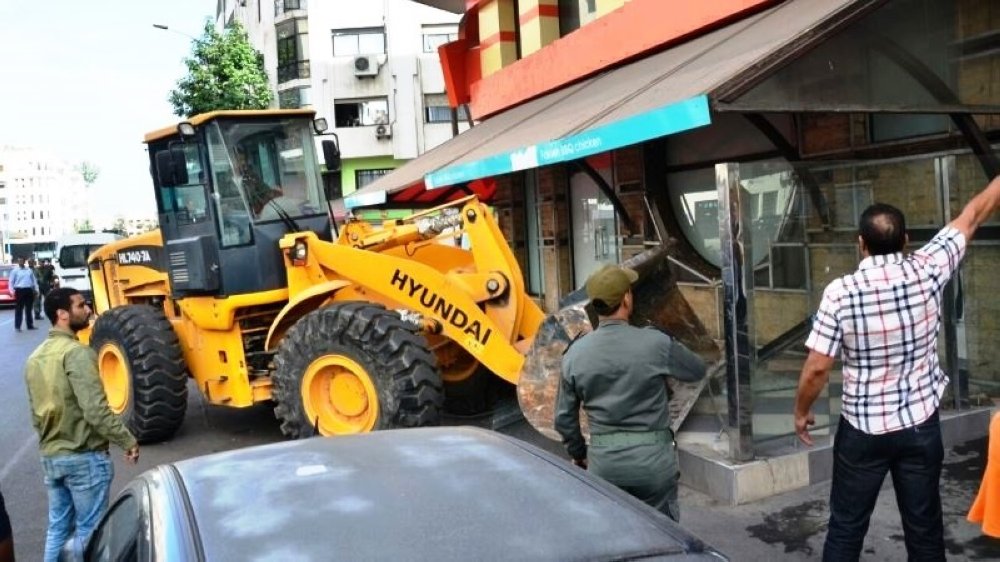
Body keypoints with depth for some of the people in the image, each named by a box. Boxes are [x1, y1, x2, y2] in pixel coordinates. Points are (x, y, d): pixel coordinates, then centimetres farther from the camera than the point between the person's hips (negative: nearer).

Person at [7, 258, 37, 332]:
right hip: (19, 290, -4)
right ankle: (17, 326, 1)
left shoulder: (29, 270, 12)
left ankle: (30, 325, 18)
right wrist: (12, 291, -15)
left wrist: (36, 289, 11)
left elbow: (33, 280, 16)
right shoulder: (15, 270, 0)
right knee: (19, 309, -2)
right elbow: (11, 281, -4)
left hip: (29, 290, 4)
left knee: (29, 309, 11)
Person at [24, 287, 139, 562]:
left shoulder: (36, 356, 9)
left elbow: (36, 412, 17)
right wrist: (127, 441, -17)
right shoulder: (76, 352, -19)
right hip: (84, 457, -8)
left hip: (50, 456, 8)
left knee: (58, 527, 18)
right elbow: (95, 410, -25)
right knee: (88, 531, 4)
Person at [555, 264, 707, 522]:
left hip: (603, 460, 2)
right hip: (652, 456, -2)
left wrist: (578, 454, 20)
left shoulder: (575, 353, -4)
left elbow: (564, 417, 4)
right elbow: (697, 370, 5)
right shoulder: (655, 343, -14)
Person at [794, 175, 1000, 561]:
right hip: (921, 427, 2)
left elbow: (817, 368, -16)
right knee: (924, 530, 15)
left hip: (862, 430, -2)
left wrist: (801, 411, 0)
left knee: (846, 529, 11)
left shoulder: (840, 292, -17)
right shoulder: (928, 270, -10)